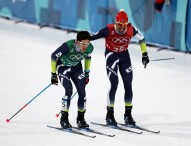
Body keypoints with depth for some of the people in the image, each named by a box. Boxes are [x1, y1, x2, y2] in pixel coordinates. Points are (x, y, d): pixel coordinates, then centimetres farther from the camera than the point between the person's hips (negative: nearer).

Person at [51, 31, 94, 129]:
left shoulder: (89, 48, -22)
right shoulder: (68, 46, -36)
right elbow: (54, 56, -22)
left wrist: (87, 73, 9)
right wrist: (53, 74, -18)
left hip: (76, 68, 4)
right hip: (63, 66, -4)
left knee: (82, 92, -8)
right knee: (69, 91, -21)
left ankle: (80, 118, 9)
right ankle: (64, 119, -8)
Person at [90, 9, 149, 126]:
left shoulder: (131, 29, -16)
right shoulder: (109, 30, -25)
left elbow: (141, 38, 3)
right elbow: (92, 37, -21)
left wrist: (145, 54, 6)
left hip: (124, 56, 4)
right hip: (111, 55, -4)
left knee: (128, 84, 0)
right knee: (114, 84, -14)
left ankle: (128, 114, 11)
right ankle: (110, 115, -6)